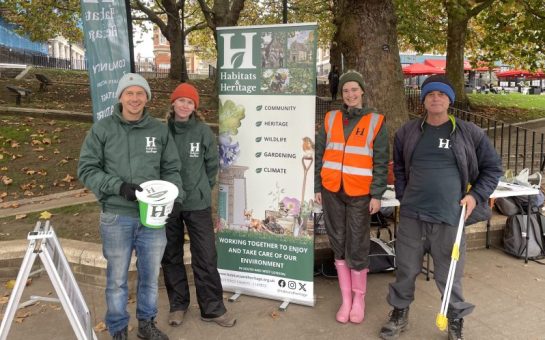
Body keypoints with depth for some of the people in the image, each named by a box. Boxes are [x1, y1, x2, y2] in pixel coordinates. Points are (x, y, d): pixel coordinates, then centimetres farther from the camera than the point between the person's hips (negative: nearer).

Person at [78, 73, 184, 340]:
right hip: (116, 218, -2)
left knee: (150, 275, 16)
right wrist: (119, 186, -16)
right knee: (117, 278, 10)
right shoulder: (102, 129, -4)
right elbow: (86, 169, -3)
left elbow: (171, 169, 7)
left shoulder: (160, 130, 2)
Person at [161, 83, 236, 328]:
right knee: (171, 257, 13)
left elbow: (212, 165, 5)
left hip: (198, 204, -1)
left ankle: (213, 308, 16)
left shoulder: (203, 132, -4)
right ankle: (177, 304, 30)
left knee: (206, 257, 2)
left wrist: (200, 189, 6)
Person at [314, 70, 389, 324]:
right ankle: (346, 298, 22)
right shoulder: (331, 119, 7)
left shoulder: (376, 121, -1)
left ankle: (359, 299, 20)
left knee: (357, 246, 0)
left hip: (360, 193, -3)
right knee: (338, 243, 9)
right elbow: (319, 154, 10)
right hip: (332, 191, 3)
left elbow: (381, 162, -3)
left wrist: (376, 195, -8)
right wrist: (317, 187, 5)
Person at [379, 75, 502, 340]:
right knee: (406, 269, 13)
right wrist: (403, 196, 10)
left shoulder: (469, 133, 0)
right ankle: (399, 314, 33)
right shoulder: (407, 132, 6)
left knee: (449, 275, 7)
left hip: (449, 217, -2)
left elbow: (492, 167, 8)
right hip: (411, 214, 2)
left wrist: (476, 195, -2)